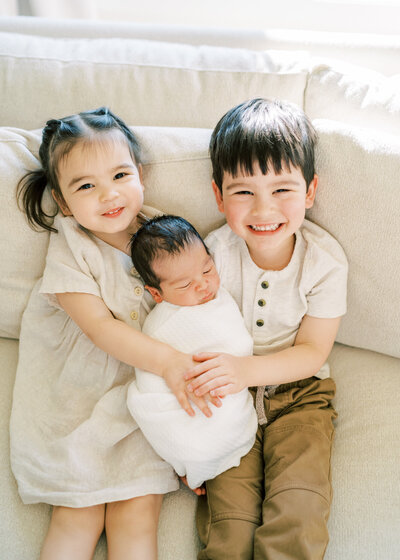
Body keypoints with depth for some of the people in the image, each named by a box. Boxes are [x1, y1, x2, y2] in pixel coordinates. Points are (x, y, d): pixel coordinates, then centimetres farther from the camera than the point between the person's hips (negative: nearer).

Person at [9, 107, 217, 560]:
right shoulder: (69, 251, -11)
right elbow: (100, 327, -21)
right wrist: (166, 360, -34)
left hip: (141, 393, 3)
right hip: (76, 397, -2)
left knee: (137, 510, -7)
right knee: (77, 515, -5)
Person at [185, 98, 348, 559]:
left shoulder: (325, 259, -13)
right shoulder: (214, 253, -14)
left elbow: (312, 352, -11)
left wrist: (247, 369, -29)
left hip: (298, 392, 0)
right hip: (228, 395, 0)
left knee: (299, 520, -14)